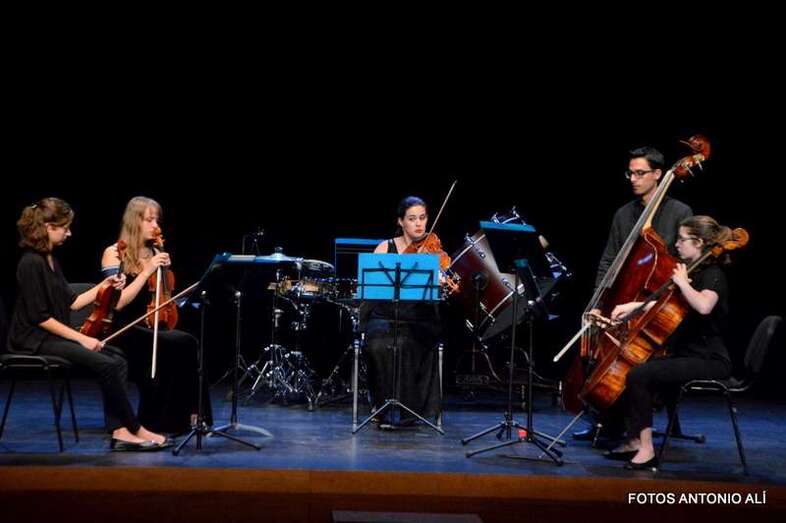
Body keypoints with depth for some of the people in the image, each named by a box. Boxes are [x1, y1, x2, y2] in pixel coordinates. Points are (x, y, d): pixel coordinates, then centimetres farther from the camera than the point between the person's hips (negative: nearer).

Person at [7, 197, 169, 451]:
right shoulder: (31, 263, -15)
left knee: (118, 359, -7)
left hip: (55, 336, 9)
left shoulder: (50, 261, 15)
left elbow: (72, 302, 17)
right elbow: (39, 317, -19)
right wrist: (81, 338, -18)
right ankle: (135, 429, -8)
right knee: (107, 365, -21)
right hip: (35, 340, -9)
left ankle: (119, 432, -15)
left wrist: (105, 286, 8)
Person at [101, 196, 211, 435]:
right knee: (184, 344, -29)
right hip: (124, 331, -5)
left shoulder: (155, 253, 14)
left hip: (152, 327, 6)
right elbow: (117, 303, -14)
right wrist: (147, 271, -17)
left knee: (187, 345, -28)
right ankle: (163, 422, -20)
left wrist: (164, 270, 4)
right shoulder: (114, 253, -2)